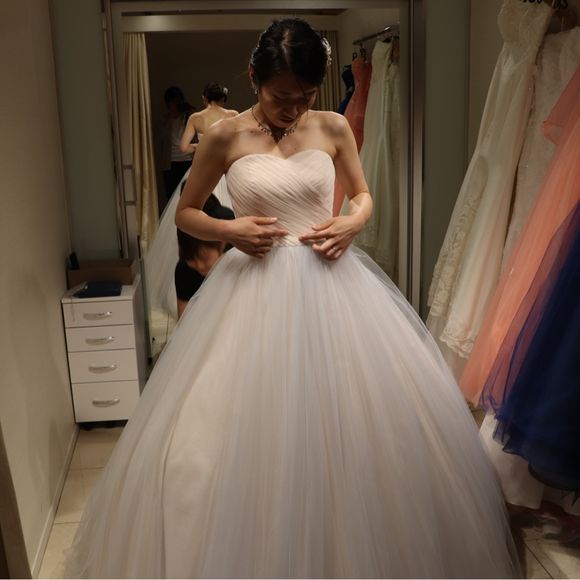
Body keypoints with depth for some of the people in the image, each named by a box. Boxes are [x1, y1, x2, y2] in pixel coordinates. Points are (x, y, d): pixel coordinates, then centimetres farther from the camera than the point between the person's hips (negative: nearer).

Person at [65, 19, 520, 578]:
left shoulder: (334, 128, 4)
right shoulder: (224, 136, -1)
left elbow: (363, 193, 17)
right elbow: (184, 212, 8)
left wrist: (355, 221, -6)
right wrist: (228, 230, -13)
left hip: (330, 283, 2)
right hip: (255, 291, -1)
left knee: (358, 416, 5)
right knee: (244, 424, 0)